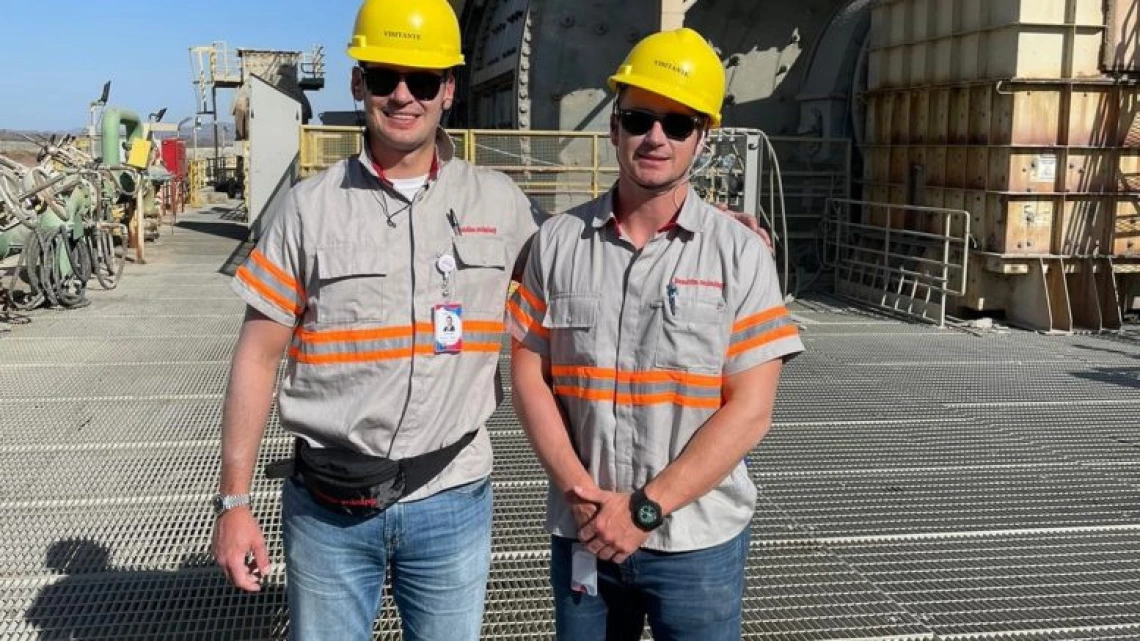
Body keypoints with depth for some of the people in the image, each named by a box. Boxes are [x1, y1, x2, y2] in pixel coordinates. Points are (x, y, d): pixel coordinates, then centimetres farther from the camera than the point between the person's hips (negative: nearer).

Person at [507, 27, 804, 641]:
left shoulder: (740, 254, -6)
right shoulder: (558, 241, 0)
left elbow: (750, 409, -9)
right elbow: (529, 376, 1)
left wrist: (646, 507, -14)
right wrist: (579, 491, -11)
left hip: (698, 541, -2)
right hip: (582, 532, 2)